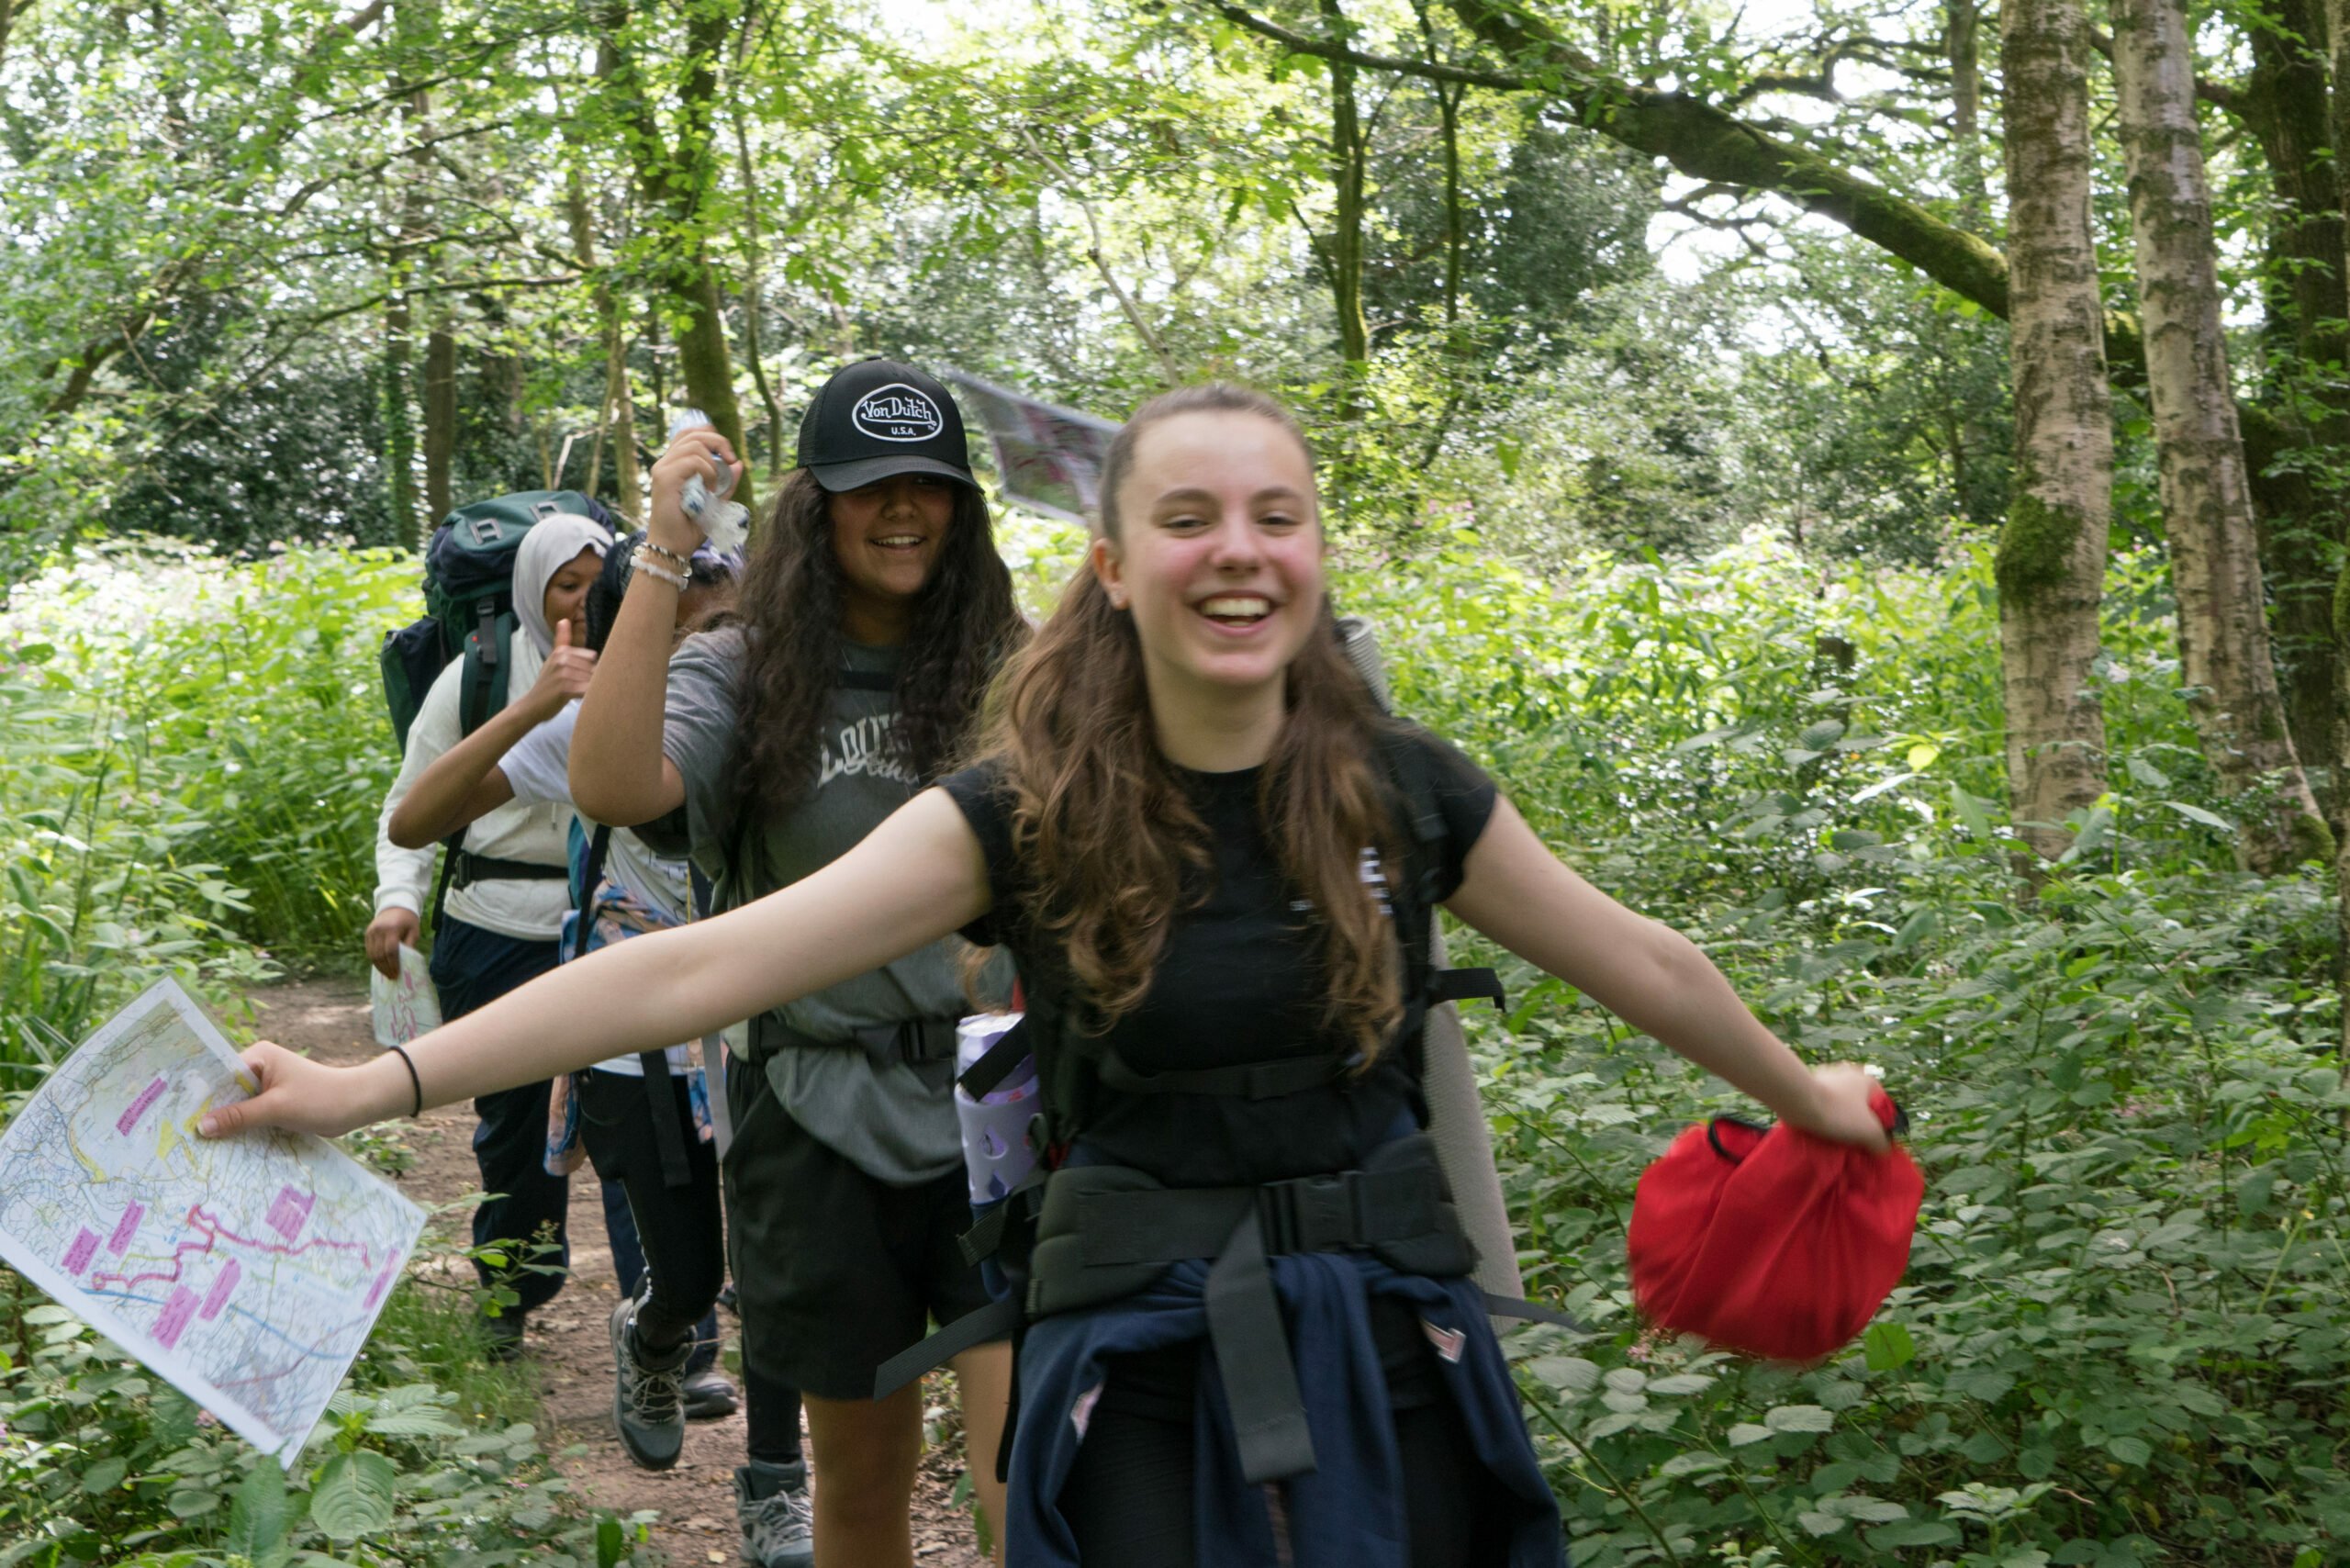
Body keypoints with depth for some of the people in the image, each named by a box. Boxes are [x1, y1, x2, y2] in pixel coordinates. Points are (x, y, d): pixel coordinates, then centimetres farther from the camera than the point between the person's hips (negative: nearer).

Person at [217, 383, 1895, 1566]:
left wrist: (1805, 1095, 23)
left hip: (1386, 1348, 2)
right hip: (1147, 1370, -1)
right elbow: (707, 964, -17)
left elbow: (1635, 959, 11)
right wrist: (381, 1084, -22)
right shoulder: (1028, 813, -10)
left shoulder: (1406, 791, -5)